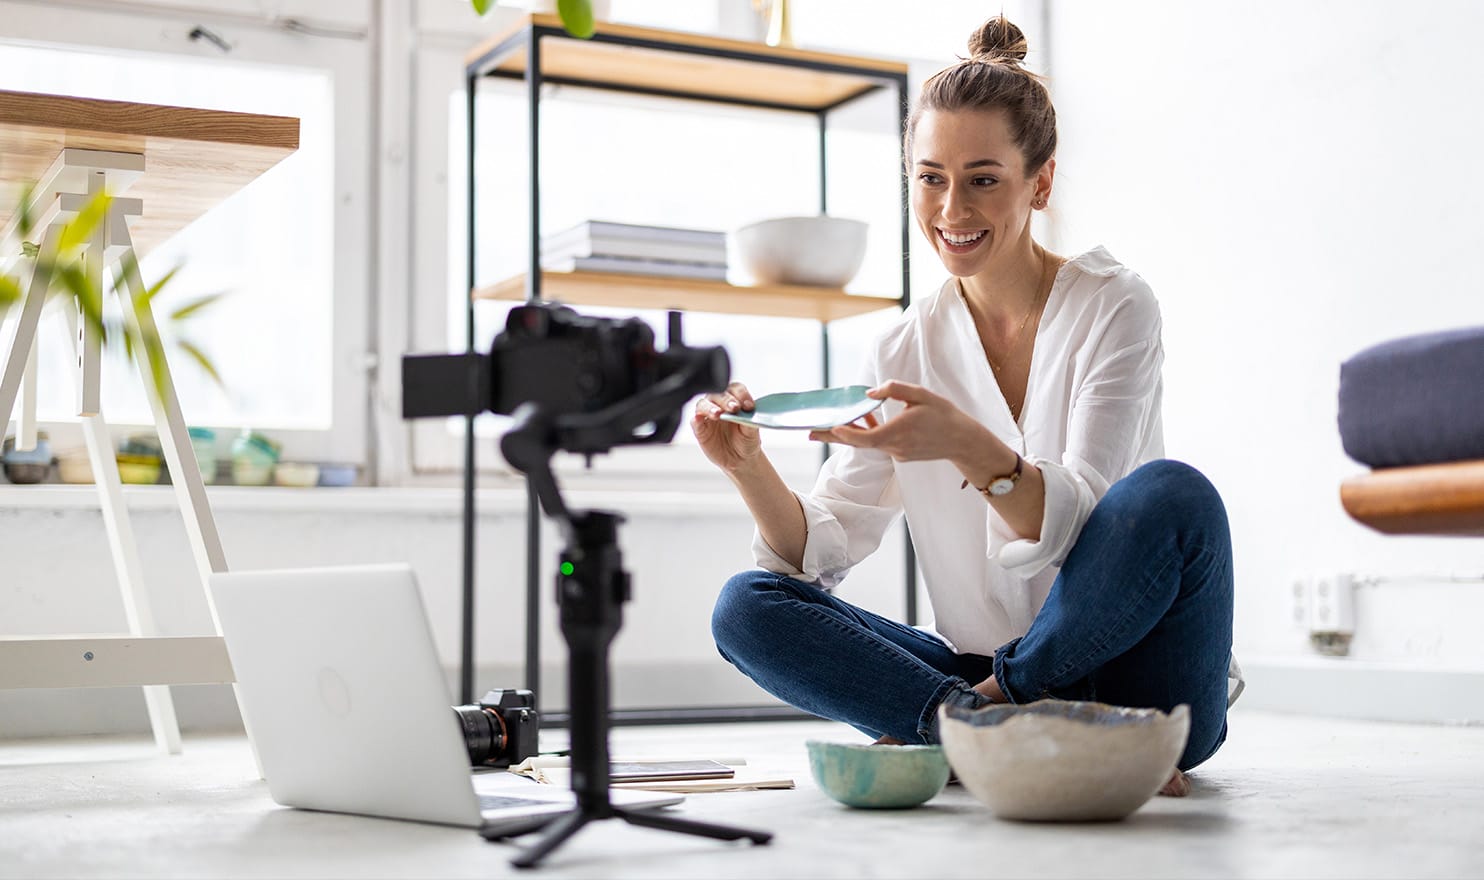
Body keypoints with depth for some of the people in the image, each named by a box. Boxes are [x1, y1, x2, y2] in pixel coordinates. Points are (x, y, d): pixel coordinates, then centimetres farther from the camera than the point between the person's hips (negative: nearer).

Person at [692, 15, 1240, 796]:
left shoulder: (1113, 307, -6)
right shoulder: (905, 350, 5)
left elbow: (1081, 521, -18)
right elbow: (824, 550, 1)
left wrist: (971, 448, -38)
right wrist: (749, 469, -19)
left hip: (1128, 679, -3)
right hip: (975, 668, 3)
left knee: (1171, 494, -32)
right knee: (744, 609, -14)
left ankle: (969, 722, -17)